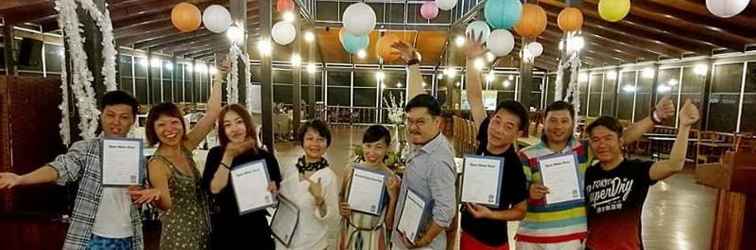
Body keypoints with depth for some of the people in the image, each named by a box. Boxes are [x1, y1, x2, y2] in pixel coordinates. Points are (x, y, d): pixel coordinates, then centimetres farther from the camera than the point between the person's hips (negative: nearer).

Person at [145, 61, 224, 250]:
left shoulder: (184, 147, -1)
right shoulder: (158, 164, -18)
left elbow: (212, 113, -1)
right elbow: (166, 204, -29)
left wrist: (218, 79, 1)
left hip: (203, 231, 7)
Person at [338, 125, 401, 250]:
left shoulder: (392, 179, -15)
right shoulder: (351, 170, -8)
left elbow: (389, 223, -10)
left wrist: (393, 197, -23)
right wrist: (341, 209, -10)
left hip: (374, 238, -2)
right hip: (348, 234, 3)